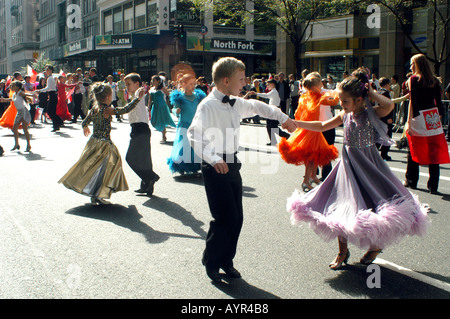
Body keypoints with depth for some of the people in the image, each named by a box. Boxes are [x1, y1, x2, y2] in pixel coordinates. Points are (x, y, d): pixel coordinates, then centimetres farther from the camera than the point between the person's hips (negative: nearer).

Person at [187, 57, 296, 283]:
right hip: (216, 168, -8)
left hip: (232, 166, 8)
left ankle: (226, 261, 27)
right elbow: (195, 135, -27)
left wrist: (283, 118, 35)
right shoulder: (208, 105, -14)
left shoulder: (236, 103, 10)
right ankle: (211, 262, 15)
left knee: (237, 217, 10)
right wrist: (213, 158, -41)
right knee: (224, 217, -7)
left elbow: (256, 106, 31)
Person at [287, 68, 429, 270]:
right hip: (348, 164, 5)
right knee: (342, 207, 5)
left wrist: (371, 93, -20)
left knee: (373, 208, -1)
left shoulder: (371, 113, -13)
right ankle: (343, 252, 21)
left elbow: (389, 105, -34)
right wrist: (296, 123, 10)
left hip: (368, 164, -5)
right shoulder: (345, 115, 3)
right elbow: (322, 126, 14)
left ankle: (375, 246, 27)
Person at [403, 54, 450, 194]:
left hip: (418, 118, -3)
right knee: (434, 153, 3)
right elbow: (438, 102, 8)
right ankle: (433, 186, 3)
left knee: (414, 152, 10)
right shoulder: (434, 80, 8)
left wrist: (409, 122, -10)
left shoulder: (414, 79, -4)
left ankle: (410, 181, 20)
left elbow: (412, 102, -9)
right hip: (433, 119, 4)